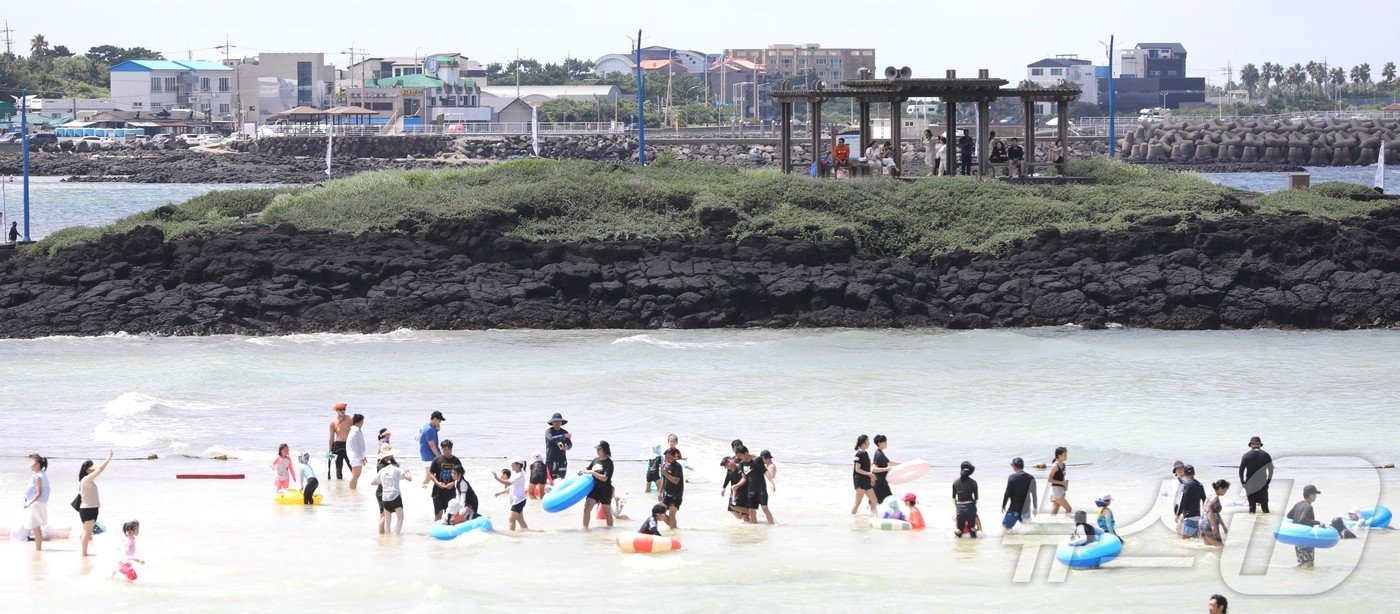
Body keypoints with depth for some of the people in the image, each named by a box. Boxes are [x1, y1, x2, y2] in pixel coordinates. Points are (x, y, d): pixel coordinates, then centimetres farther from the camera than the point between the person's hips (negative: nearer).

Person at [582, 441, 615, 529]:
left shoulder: (609, 463, -13)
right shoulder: (595, 460, 7)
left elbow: (604, 478, -22)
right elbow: (587, 470, 20)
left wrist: (592, 472, -25)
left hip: (605, 491, -5)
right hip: (594, 489, 5)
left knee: (607, 512, 9)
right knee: (586, 509, -9)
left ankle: (610, 528, 24)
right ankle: (585, 527, -4)